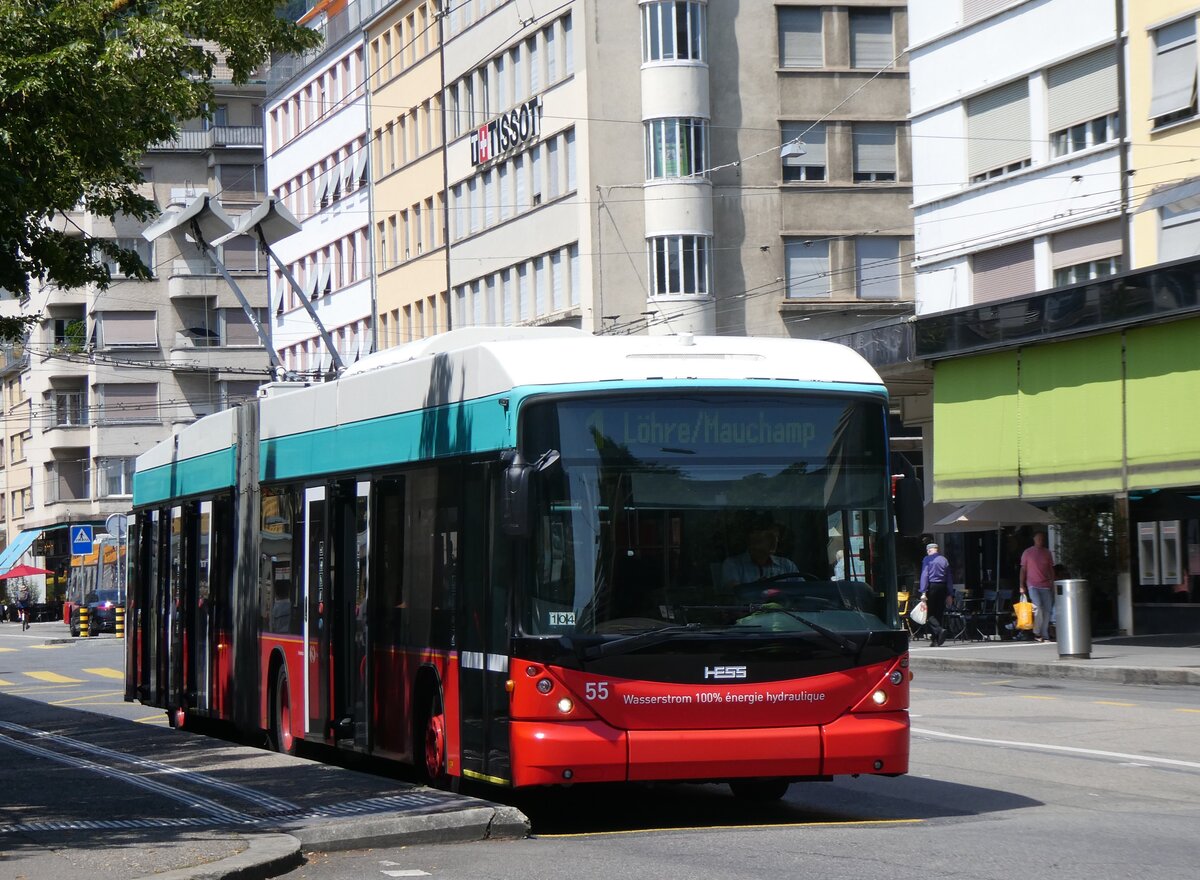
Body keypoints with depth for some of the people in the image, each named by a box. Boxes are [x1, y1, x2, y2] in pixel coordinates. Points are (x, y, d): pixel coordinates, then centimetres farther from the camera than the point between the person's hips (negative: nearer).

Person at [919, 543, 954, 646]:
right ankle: (935, 640, 8)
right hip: (943, 587, 4)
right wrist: (950, 594, 14)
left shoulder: (927, 559, -1)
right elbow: (949, 578, 11)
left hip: (932, 587, -4)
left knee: (930, 614, -3)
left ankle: (939, 630, -28)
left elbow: (924, 575, -8)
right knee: (939, 613, 9)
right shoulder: (944, 560, 12)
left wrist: (923, 592, -11)